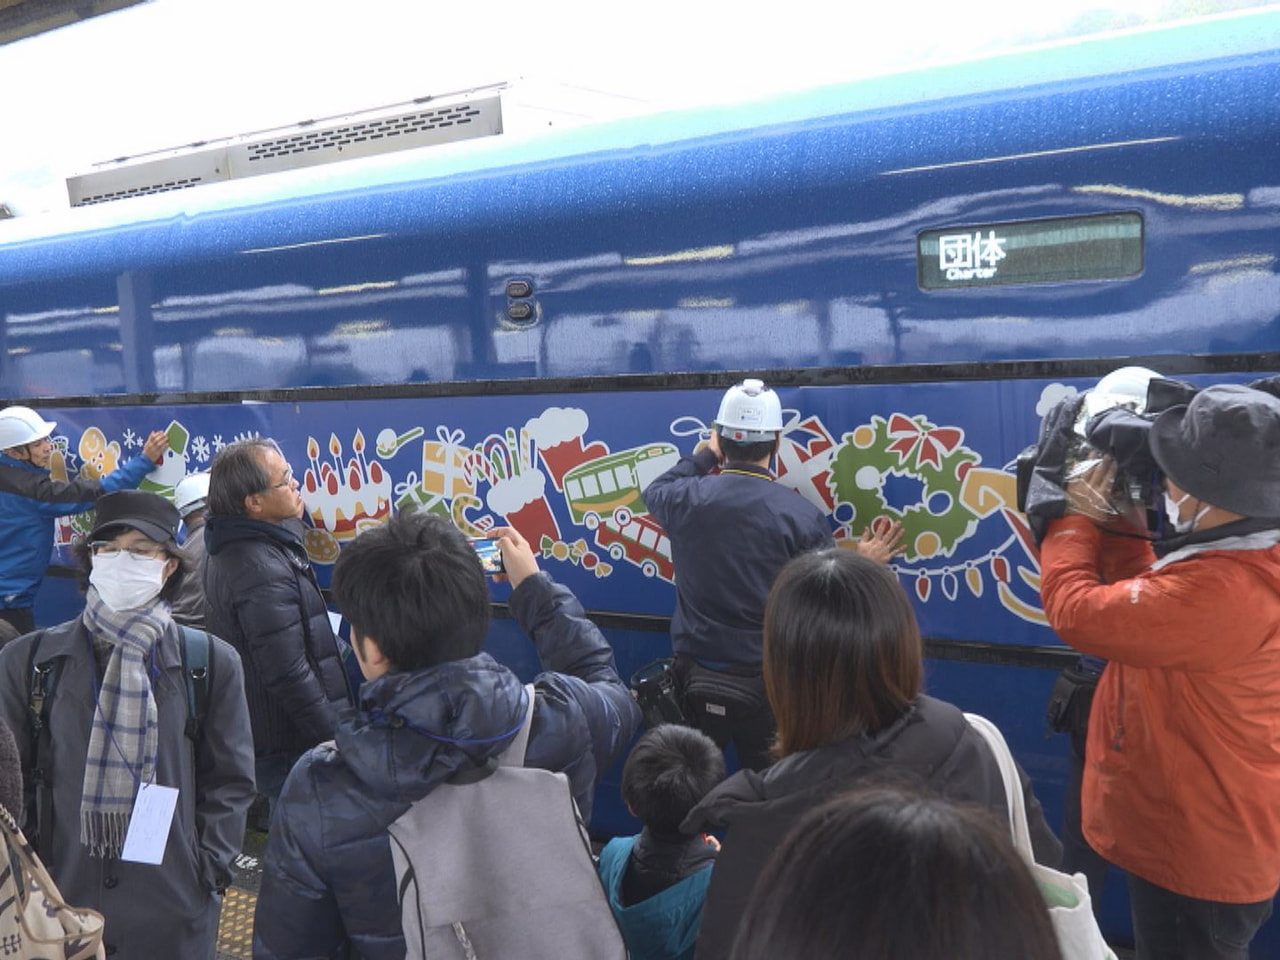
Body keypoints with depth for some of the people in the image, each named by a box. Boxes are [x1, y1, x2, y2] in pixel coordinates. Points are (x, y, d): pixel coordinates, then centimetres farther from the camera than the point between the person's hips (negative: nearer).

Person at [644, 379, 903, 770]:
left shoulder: (686, 498, -8)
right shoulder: (803, 516, -14)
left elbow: (655, 491, 19)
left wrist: (706, 454, 28)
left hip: (694, 676, 2)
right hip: (769, 683, -2)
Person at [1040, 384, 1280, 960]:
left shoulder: (1219, 588, -34)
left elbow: (1076, 611, -27)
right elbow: (1153, 608, 14)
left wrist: (1076, 519, -10)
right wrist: (1119, 529, 3)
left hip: (1195, 854, -10)